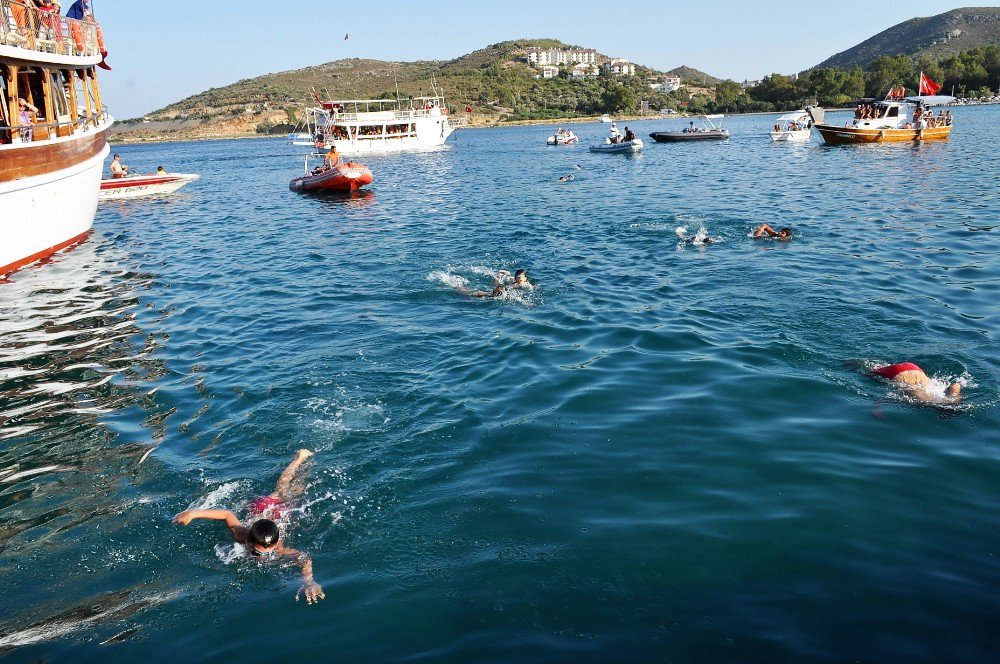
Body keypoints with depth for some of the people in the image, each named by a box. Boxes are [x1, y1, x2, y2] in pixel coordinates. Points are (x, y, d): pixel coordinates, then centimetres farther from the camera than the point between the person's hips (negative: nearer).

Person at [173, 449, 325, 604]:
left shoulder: (279, 549, -46)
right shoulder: (242, 535, -41)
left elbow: (305, 558, -61)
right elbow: (227, 514, -29)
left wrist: (308, 582, -79)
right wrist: (193, 513, -32)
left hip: (282, 513, -1)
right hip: (260, 508, 1)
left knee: (292, 492, 30)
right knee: (281, 489, 33)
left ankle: (301, 456, 54)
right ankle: (299, 458, 54)